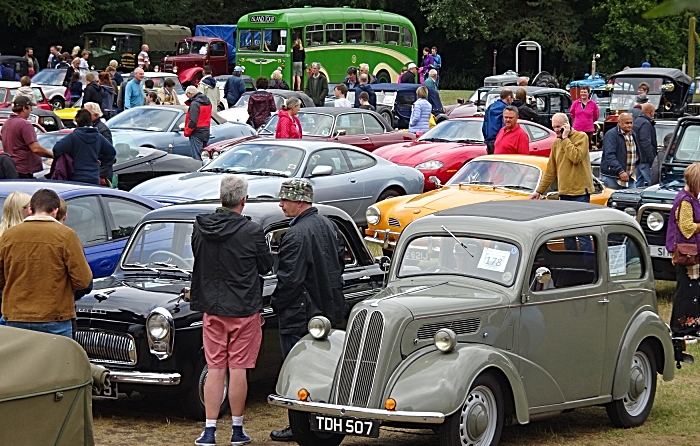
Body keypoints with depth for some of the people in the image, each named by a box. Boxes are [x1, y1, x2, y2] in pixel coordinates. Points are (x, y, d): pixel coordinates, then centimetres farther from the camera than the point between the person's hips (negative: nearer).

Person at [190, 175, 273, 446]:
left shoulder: (200, 228, -3)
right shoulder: (252, 232, -15)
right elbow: (266, 267, -3)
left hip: (211, 308, 3)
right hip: (244, 309, -3)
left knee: (215, 369, 8)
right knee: (238, 370, 4)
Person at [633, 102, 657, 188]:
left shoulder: (636, 122, 16)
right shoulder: (646, 124, -15)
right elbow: (646, 144, -21)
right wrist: (652, 161, -20)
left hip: (637, 160, 10)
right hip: (645, 161, -10)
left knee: (638, 185, 14)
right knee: (651, 183, -10)